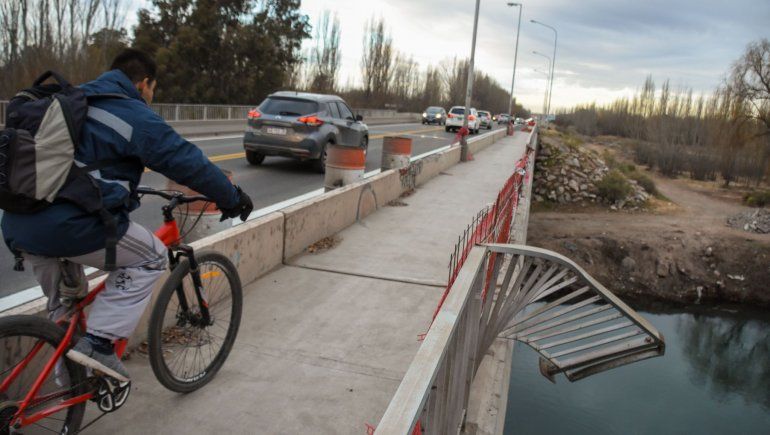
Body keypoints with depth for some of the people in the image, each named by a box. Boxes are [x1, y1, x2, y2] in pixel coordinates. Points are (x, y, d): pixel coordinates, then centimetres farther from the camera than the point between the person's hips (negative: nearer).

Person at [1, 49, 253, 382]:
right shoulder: (134, 115, -3)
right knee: (150, 258, 10)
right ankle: (98, 342, 1)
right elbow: (188, 162, -5)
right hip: (70, 226, -9)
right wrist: (232, 199, 6)